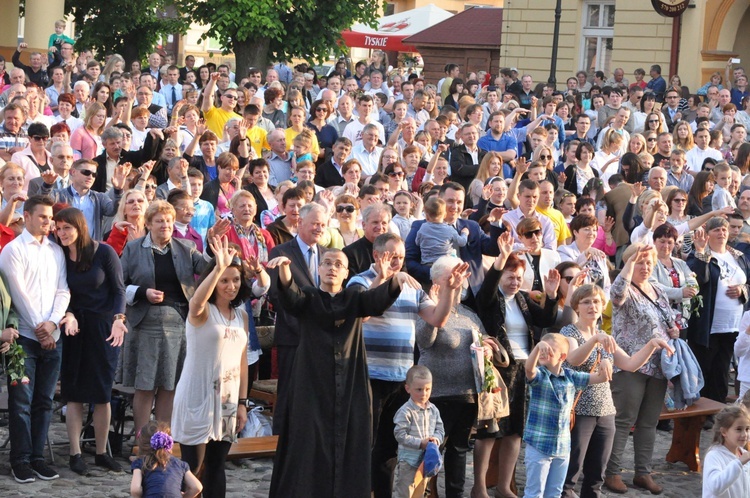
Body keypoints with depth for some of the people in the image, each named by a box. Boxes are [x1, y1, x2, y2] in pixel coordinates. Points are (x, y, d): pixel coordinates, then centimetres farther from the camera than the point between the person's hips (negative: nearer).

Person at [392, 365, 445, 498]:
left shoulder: (433, 410, 4)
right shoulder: (405, 412, -16)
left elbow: (440, 429, 9)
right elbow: (400, 435, -19)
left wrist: (436, 438, -14)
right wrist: (420, 443, -22)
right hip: (409, 461, -6)